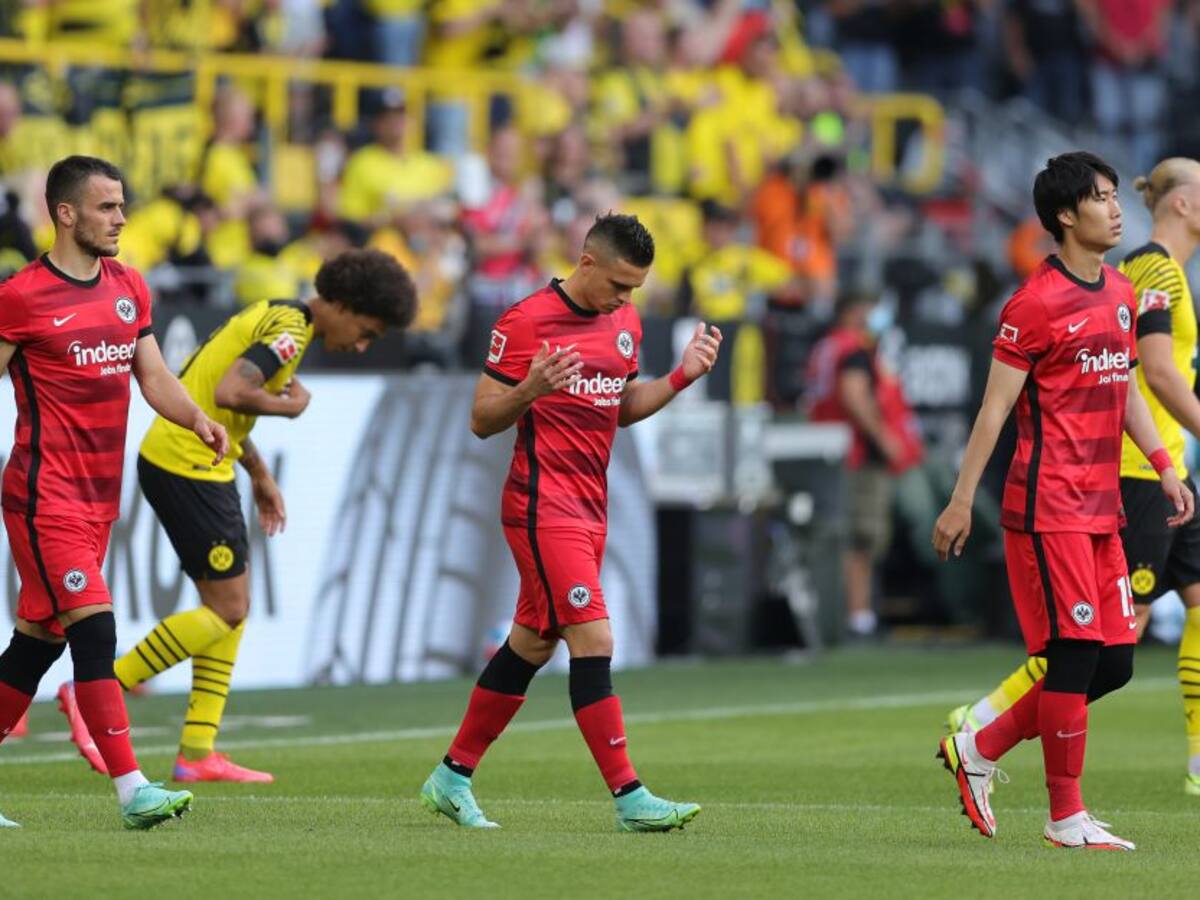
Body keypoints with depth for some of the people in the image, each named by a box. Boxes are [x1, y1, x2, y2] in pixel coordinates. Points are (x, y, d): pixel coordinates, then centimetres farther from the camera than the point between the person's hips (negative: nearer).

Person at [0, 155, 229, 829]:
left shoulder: (129, 288, 12)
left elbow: (154, 376, 14)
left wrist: (198, 420, -4)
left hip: (100, 495, 7)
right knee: (95, 631, -15)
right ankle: (132, 790, -17)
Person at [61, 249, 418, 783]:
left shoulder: (273, 316, 16)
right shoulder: (290, 331, -15)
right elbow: (229, 394, -28)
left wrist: (260, 474, 24)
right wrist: (291, 405, -11)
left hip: (187, 464, 10)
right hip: (188, 469, -10)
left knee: (231, 606, 10)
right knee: (226, 610, -6)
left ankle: (197, 753, 10)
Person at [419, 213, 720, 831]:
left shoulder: (625, 323, 11)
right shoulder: (526, 322, -12)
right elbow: (482, 420, -9)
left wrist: (681, 376, 8)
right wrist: (528, 391, -28)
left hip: (589, 507, 8)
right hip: (542, 507, -8)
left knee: (531, 645, 12)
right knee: (593, 642, -13)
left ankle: (452, 776, 23)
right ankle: (629, 798, -14)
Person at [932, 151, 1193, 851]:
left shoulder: (1122, 294, 14)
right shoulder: (1038, 303, -10)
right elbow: (995, 407, -9)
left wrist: (1164, 465, 12)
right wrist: (961, 501, -10)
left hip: (1103, 507, 8)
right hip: (1049, 507, -8)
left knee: (1115, 661, 5)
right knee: (1076, 655, -7)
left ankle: (980, 748, 19)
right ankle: (1067, 818, 1)